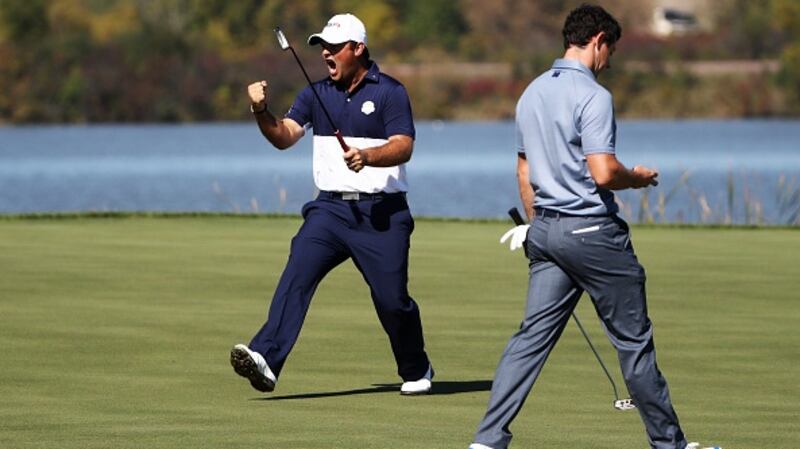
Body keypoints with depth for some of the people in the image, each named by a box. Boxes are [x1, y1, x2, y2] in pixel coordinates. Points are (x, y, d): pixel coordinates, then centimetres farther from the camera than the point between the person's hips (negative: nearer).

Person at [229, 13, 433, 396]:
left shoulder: (389, 92, -1)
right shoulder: (316, 94, 12)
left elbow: (403, 147, -12)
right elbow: (284, 136, 1)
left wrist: (366, 156, -31)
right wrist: (261, 112, -19)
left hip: (382, 213, -3)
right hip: (330, 208, 3)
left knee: (392, 299, -1)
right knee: (297, 274, -19)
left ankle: (416, 372, 24)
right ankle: (265, 359, -33)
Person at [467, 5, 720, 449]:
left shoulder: (532, 93, 11)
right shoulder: (592, 96, -15)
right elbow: (603, 174, -22)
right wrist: (640, 177, -3)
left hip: (545, 230, 7)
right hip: (592, 230, -7)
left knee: (531, 337, 5)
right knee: (633, 341, 4)